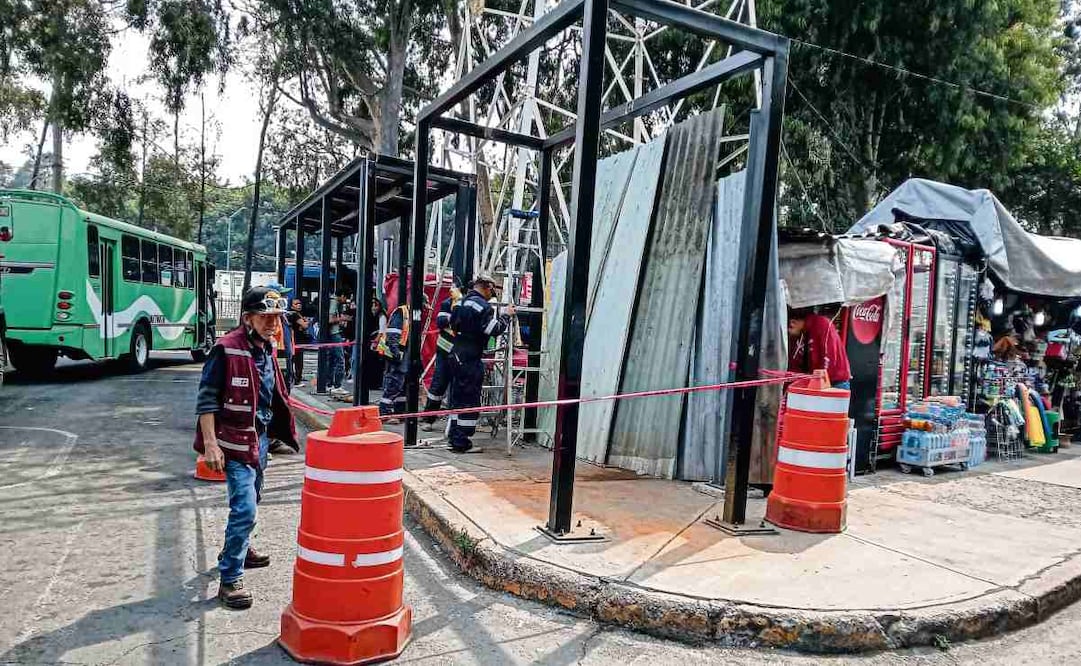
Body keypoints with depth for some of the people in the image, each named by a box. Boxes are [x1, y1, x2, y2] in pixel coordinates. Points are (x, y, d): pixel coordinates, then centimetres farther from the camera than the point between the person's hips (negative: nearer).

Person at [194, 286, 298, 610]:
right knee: (245, 507, -12)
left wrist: (273, 433, 22)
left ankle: (239, 549, 45)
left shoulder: (267, 349, 7)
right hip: (235, 440, -8)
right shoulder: (226, 350, -18)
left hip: (260, 437, 8)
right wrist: (210, 444, -21)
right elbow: (206, 399, -18)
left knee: (251, 500, 23)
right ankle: (230, 579, -2)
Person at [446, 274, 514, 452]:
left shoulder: (462, 302, 12)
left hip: (456, 355, 9)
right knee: (470, 400, -2)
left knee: (458, 397, 17)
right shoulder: (483, 306, -14)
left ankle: (453, 436, 25)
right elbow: (495, 330, -18)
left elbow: (453, 324, 21)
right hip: (471, 359, -9)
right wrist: (506, 315, -6)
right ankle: (460, 442, 1)